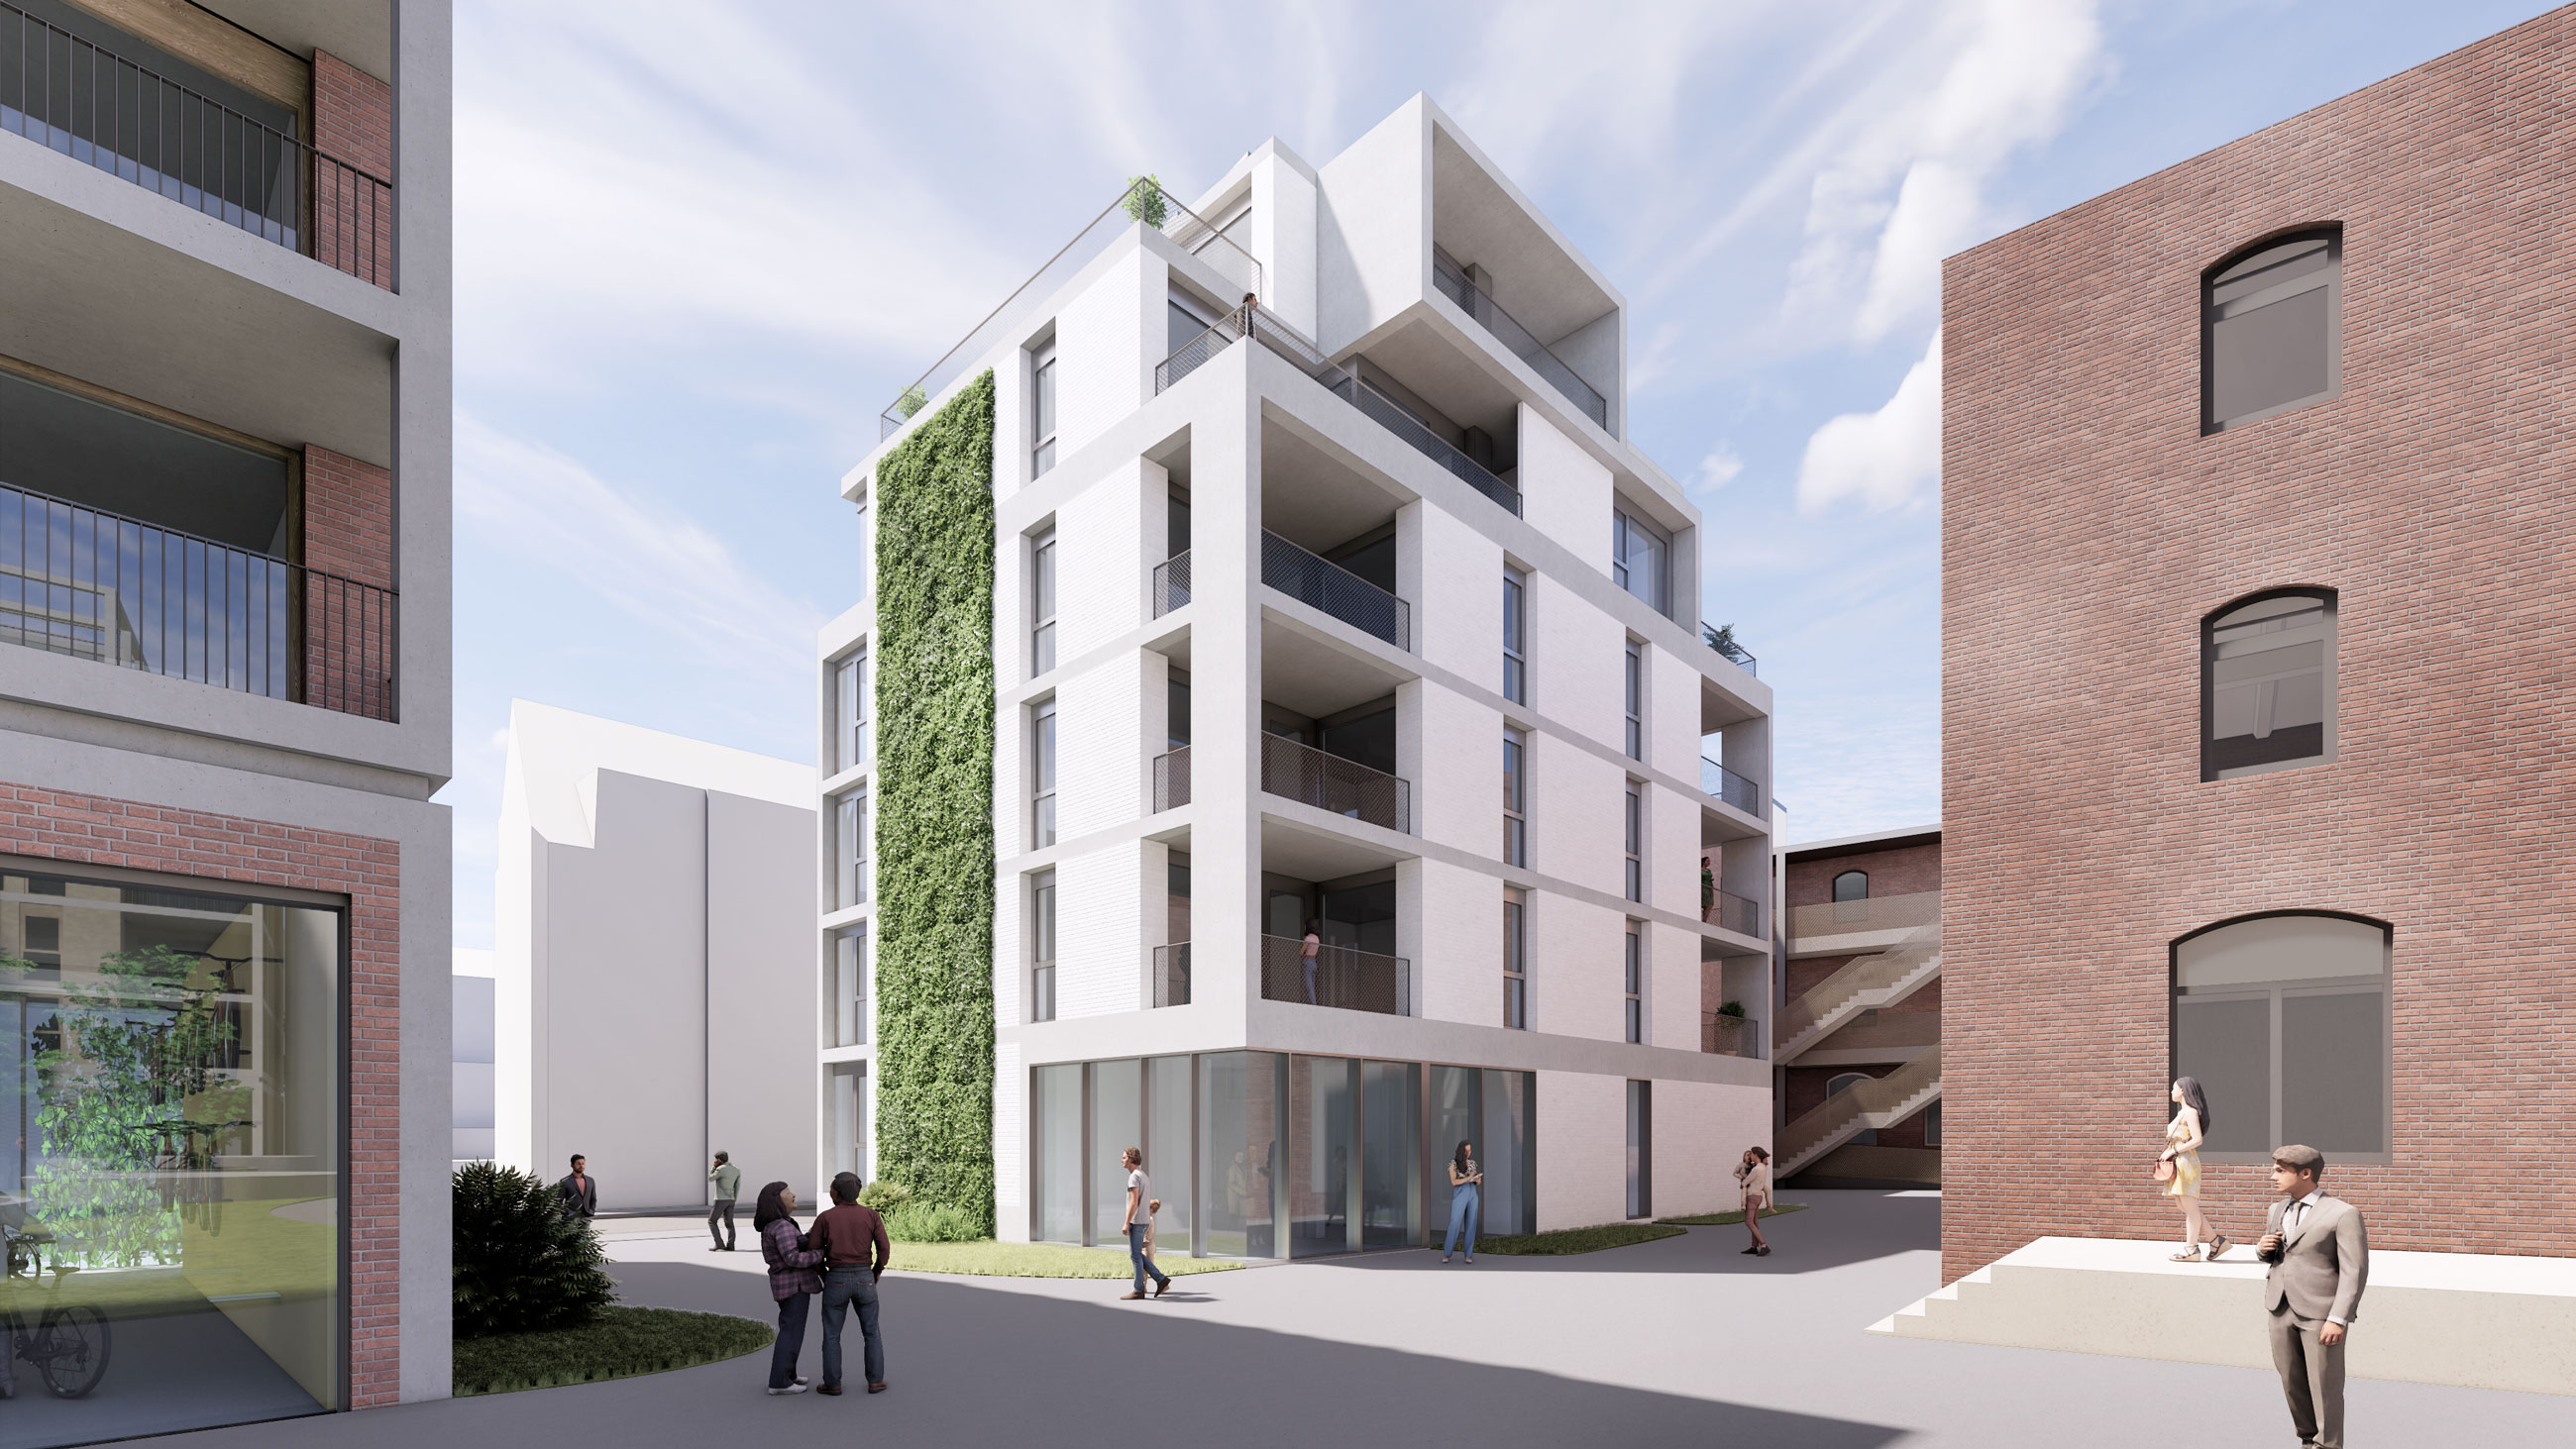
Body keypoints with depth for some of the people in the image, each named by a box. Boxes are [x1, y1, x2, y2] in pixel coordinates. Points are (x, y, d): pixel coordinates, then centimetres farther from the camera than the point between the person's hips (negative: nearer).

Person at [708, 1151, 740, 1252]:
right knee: (729, 1223, 8)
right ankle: (730, 1245, 1)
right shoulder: (737, 1170, 5)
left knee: (712, 1221, 3)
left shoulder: (720, 1169, -17)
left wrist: (714, 1166, 4)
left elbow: (710, 1179, 0)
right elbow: (737, 1187, 10)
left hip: (720, 1199, -7)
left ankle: (719, 1244, -4)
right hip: (730, 1200, 7)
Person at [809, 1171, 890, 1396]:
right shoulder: (871, 1215, -4)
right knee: (871, 1333, 14)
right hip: (864, 1280, 1)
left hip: (837, 1281, -1)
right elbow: (884, 1249, -6)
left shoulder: (824, 1218, -7)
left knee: (831, 1334, 15)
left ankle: (832, 1383, 18)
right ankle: (875, 1381, 12)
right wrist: (876, 1274, 11)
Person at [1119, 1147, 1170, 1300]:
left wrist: (1126, 1223, -19)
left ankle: (1138, 1290, 4)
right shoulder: (1145, 1177, 17)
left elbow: (1134, 1202, -20)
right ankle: (1161, 1280, 10)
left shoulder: (1134, 1176, -13)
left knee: (1135, 1256, -2)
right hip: (1142, 1222, 9)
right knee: (1136, 1255, 13)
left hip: (1135, 1222, -9)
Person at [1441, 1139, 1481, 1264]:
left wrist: (1478, 1180, -9)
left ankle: (1468, 1254, 5)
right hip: (1459, 1195, -4)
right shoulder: (1453, 1163, -4)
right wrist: (1469, 1178, -23)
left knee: (1471, 1224, 0)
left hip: (1472, 1194, 4)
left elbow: (1476, 1181, 16)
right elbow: (1454, 1182, -12)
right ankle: (1446, 1253, -1)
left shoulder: (1473, 1163, 11)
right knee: (1455, 1224, -11)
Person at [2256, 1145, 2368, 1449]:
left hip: (2321, 1313, -6)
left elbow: (2355, 1271, -14)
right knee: (2292, 1382, 11)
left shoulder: (2343, 1213, -10)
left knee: (2324, 1385, 1)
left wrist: (2338, 1319, -20)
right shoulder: (2278, 1210, 11)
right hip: (2281, 1309, 6)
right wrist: (2262, 1247, -1)